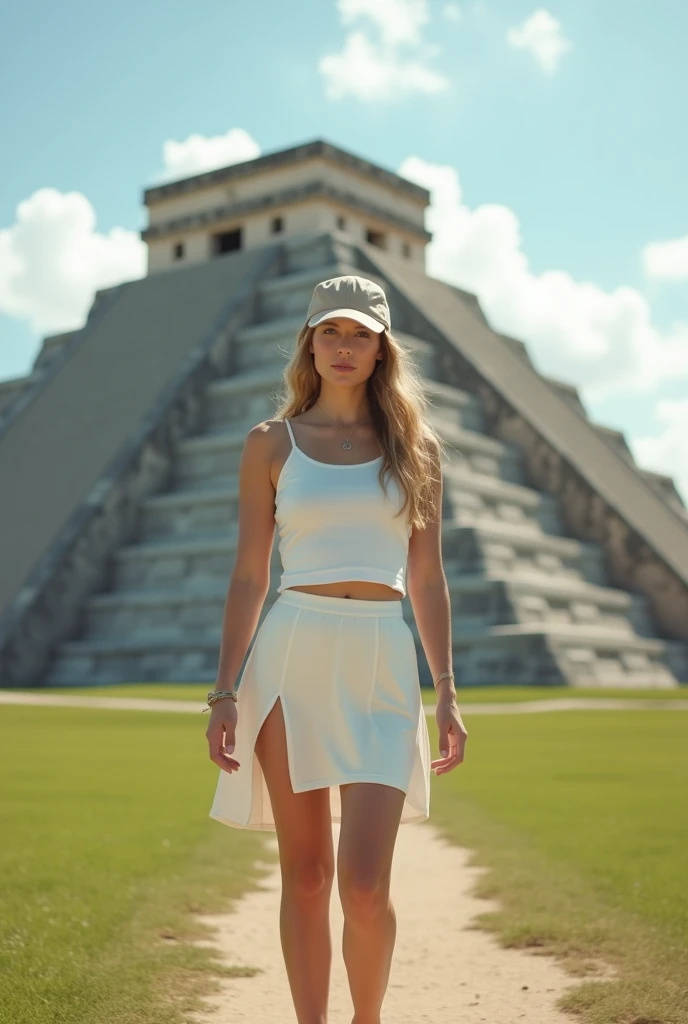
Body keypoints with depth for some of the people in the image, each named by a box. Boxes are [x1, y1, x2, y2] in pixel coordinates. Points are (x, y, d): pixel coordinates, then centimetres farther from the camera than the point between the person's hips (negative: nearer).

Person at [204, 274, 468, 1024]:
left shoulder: (414, 446, 10)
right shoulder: (271, 444, 7)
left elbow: (427, 579, 10)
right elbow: (248, 576, 5)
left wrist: (446, 694, 5)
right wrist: (225, 692, -2)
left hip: (383, 664, 0)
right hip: (292, 658, 0)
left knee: (364, 883, -8)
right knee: (305, 876, 6)